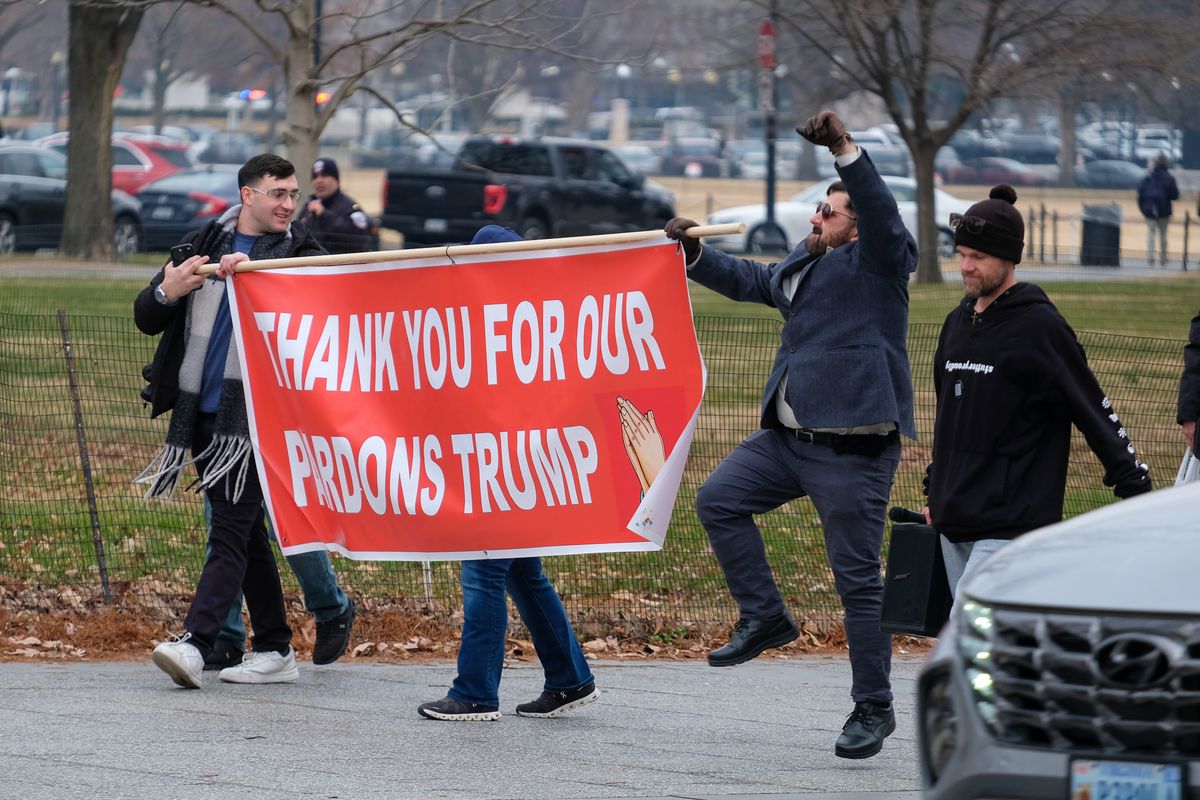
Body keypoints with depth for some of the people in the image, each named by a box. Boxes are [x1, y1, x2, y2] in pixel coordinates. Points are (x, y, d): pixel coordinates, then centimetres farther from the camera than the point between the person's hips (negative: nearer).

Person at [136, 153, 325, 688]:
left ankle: (194, 644, -23)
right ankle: (274, 649, 18)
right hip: (200, 411, 5)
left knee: (231, 529, -13)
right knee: (245, 530, 11)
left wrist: (252, 271, -28)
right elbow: (146, 319, 10)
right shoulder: (203, 245, 11)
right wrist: (167, 292, -12)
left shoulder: (299, 251, 1)